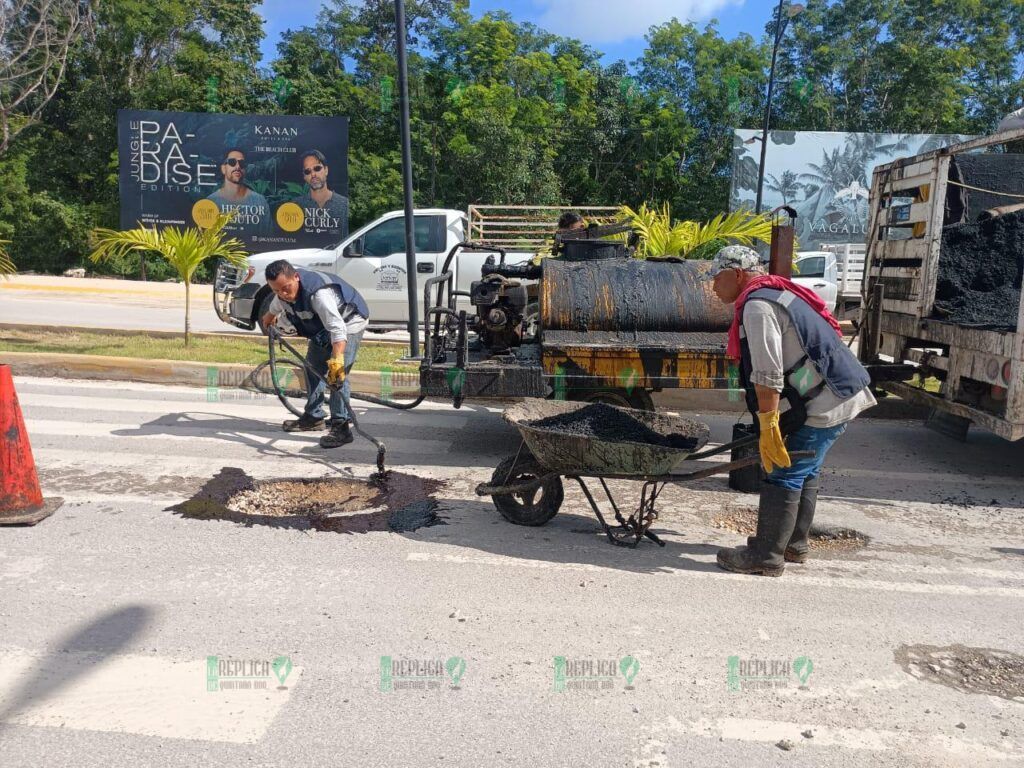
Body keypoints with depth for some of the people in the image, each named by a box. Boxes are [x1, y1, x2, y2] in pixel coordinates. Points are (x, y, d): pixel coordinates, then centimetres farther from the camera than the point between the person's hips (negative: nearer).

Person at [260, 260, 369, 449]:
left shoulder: (319, 293, -41)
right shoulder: (284, 291, -14)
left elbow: (337, 328, -49)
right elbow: (277, 304, 13)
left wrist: (336, 358, -60)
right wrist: (270, 316, 33)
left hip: (348, 322, -9)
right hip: (321, 324, 9)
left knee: (337, 373, -20)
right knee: (313, 366, 15)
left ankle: (341, 426, -18)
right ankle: (313, 417, 27)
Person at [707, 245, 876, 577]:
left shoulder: (757, 305, -15)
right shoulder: (775, 293, 17)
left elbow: (768, 374, -23)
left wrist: (768, 427, -20)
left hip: (826, 402, -10)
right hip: (844, 394, 10)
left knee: (783, 474, -5)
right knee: (804, 471, 19)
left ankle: (766, 556, 2)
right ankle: (794, 544, 31)